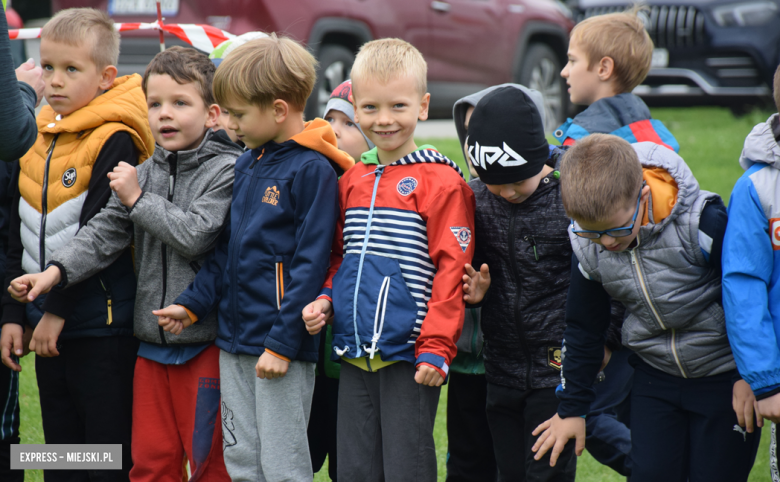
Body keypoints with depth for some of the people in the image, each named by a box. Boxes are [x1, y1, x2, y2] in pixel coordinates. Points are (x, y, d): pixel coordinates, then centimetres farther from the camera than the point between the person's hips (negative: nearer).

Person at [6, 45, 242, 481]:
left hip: (204, 342, -6)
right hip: (151, 339, 6)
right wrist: (57, 270, -11)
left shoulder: (227, 170, -9)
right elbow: (106, 232, 4)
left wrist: (138, 199, -11)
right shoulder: (144, 174, 11)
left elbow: (195, 234, -19)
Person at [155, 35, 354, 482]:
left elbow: (310, 264, -17)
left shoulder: (312, 170, -13)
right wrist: (193, 304, 12)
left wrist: (283, 343, -18)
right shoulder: (246, 165, 13)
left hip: (282, 347, -8)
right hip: (234, 337, 8)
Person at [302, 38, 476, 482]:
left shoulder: (441, 181, -9)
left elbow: (451, 269, -11)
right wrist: (325, 300, 3)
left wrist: (436, 346, -16)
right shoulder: (352, 181, 12)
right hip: (355, 353, 6)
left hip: (408, 357, -6)